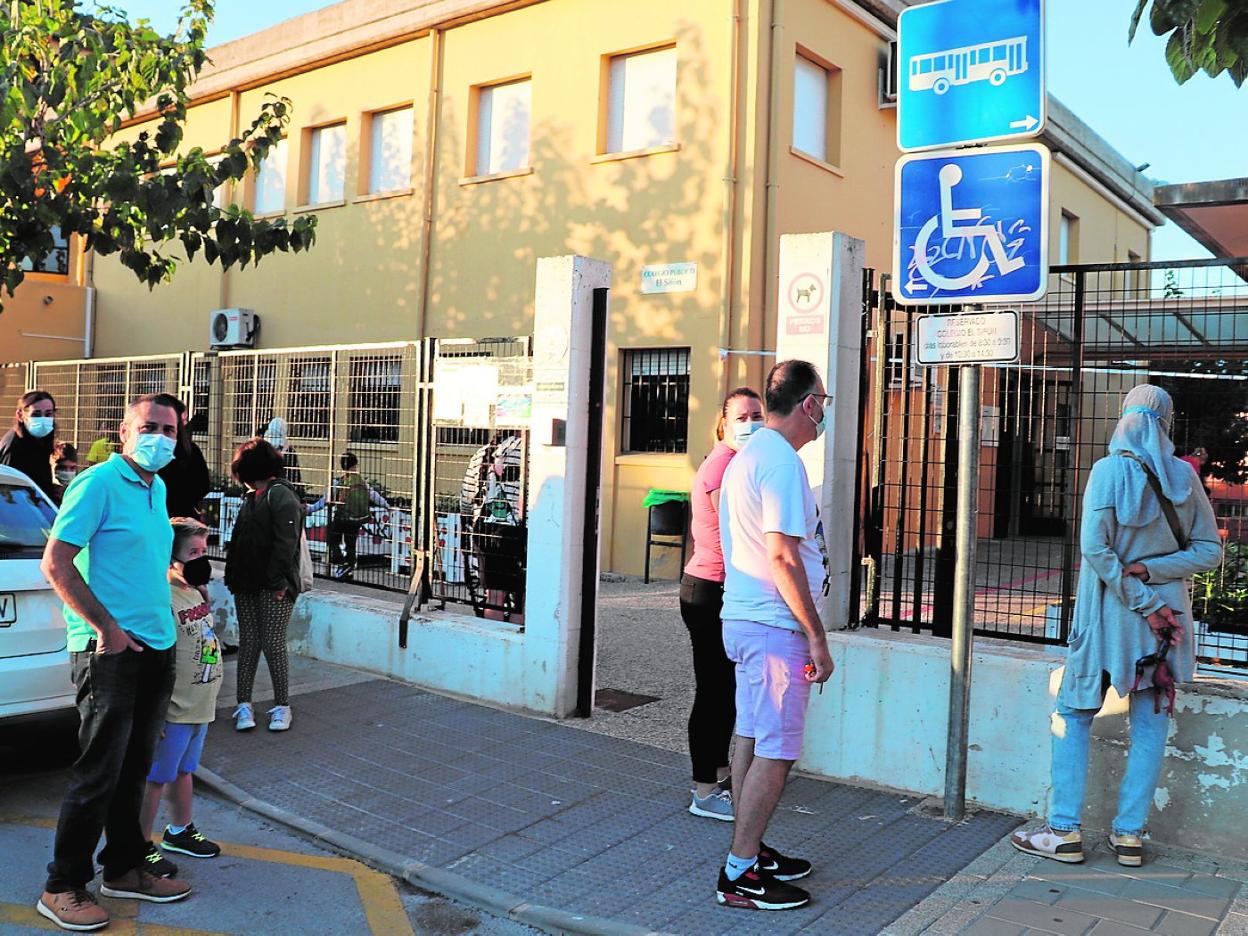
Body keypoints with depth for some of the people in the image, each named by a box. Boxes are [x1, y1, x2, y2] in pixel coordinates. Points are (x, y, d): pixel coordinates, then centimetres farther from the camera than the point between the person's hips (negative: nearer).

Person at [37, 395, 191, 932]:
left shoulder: (158, 490, 14)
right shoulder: (98, 484, -12)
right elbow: (55, 564, -16)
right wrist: (107, 627, -17)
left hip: (156, 646, 8)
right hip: (110, 648, -8)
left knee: (133, 767, 16)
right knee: (98, 772, -1)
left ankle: (124, 869, 29)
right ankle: (63, 888, 13)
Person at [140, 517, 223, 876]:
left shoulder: (197, 591, 8)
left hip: (200, 706, 9)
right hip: (173, 710, -9)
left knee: (184, 771, 22)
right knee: (155, 778, 4)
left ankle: (180, 831, 37)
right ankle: (141, 846, 16)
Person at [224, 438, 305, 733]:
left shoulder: (281, 495, -10)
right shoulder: (251, 497, 17)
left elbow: (286, 543, -17)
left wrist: (278, 581, -20)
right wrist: (233, 577, 12)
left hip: (273, 587, -8)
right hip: (247, 586, 8)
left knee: (273, 645, -3)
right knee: (248, 643, 8)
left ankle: (282, 706, 8)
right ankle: (244, 704, 14)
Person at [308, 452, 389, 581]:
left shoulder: (337, 483, -15)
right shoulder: (363, 482, -5)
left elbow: (325, 500, -13)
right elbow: (374, 496, 4)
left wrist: (310, 508, -1)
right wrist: (387, 505, 20)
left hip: (341, 520, -3)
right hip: (357, 520, 3)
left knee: (334, 541, 19)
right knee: (351, 545, 18)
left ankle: (340, 564, 4)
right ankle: (349, 572, 24)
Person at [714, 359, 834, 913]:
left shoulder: (748, 455, 15)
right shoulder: (782, 462, -17)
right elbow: (782, 556, -23)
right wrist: (817, 638, -18)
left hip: (742, 618, 10)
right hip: (775, 626, -10)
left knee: (751, 740, 16)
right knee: (775, 752, -3)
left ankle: (749, 852, 27)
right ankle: (739, 877, 4)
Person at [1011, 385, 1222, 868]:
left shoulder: (1110, 469, -11)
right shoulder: (1183, 476, 0)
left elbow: (1095, 547, -18)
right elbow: (1210, 549, 1)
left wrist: (1143, 603, -13)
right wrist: (1149, 570, -9)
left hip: (1110, 612, -4)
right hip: (1169, 615, 4)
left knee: (1073, 715, 6)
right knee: (1150, 725, 10)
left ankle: (1065, 831, 5)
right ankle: (1129, 834, 14)